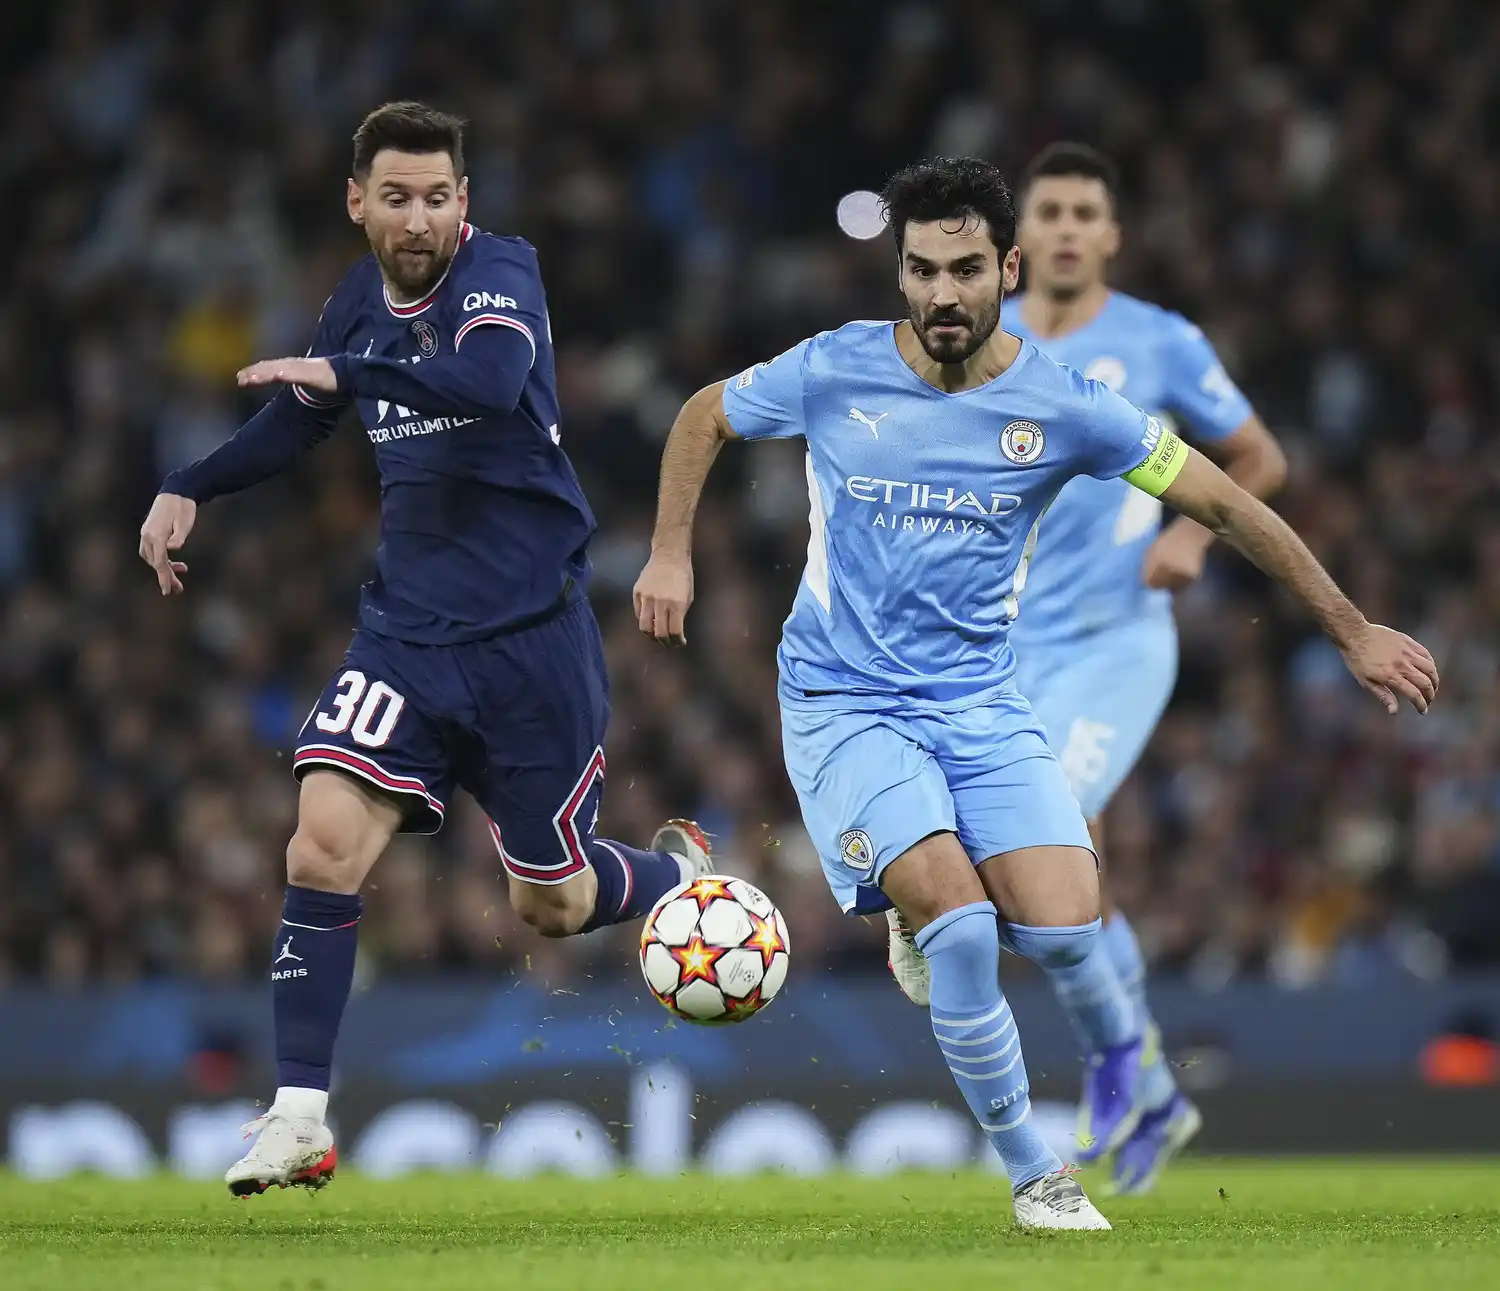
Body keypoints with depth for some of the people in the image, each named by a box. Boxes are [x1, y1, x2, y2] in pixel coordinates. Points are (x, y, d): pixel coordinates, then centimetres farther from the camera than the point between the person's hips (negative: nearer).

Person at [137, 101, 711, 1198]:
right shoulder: (358, 303, 7)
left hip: (532, 635, -4)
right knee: (326, 844, -16)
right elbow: (297, 419, 25)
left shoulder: (501, 273, -12)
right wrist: (190, 488, 16)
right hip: (410, 629, 4)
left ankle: (682, 872, 41)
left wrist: (344, 370, -34)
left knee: (551, 903, 6)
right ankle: (300, 1118, -12)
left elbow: (491, 381, -33)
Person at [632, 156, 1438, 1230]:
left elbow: (1225, 505, 3)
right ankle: (1033, 1171, -4)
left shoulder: (1063, 407, -5)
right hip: (845, 704, -2)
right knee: (962, 929, -23)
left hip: (982, 706, 2)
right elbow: (704, 418, 14)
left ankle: (932, 902, 18)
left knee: (1064, 936, -18)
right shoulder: (834, 373, -7)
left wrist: (1352, 630, 5)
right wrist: (673, 555, 5)